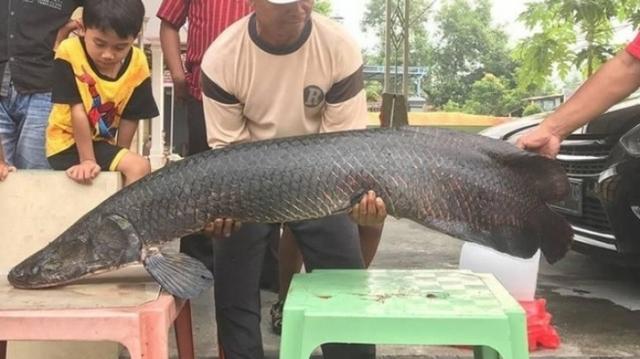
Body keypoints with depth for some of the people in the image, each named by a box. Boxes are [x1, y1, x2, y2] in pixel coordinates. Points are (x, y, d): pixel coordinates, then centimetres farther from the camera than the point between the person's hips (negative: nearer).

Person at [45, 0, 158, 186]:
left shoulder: (137, 65, -9)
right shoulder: (70, 53, -19)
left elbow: (130, 118, -5)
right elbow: (78, 111, -20)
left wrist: (120, 158, -6)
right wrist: (87, 160, -20)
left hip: (102, 142, 6)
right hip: (67, 143, -6)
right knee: (139, 168, -21)